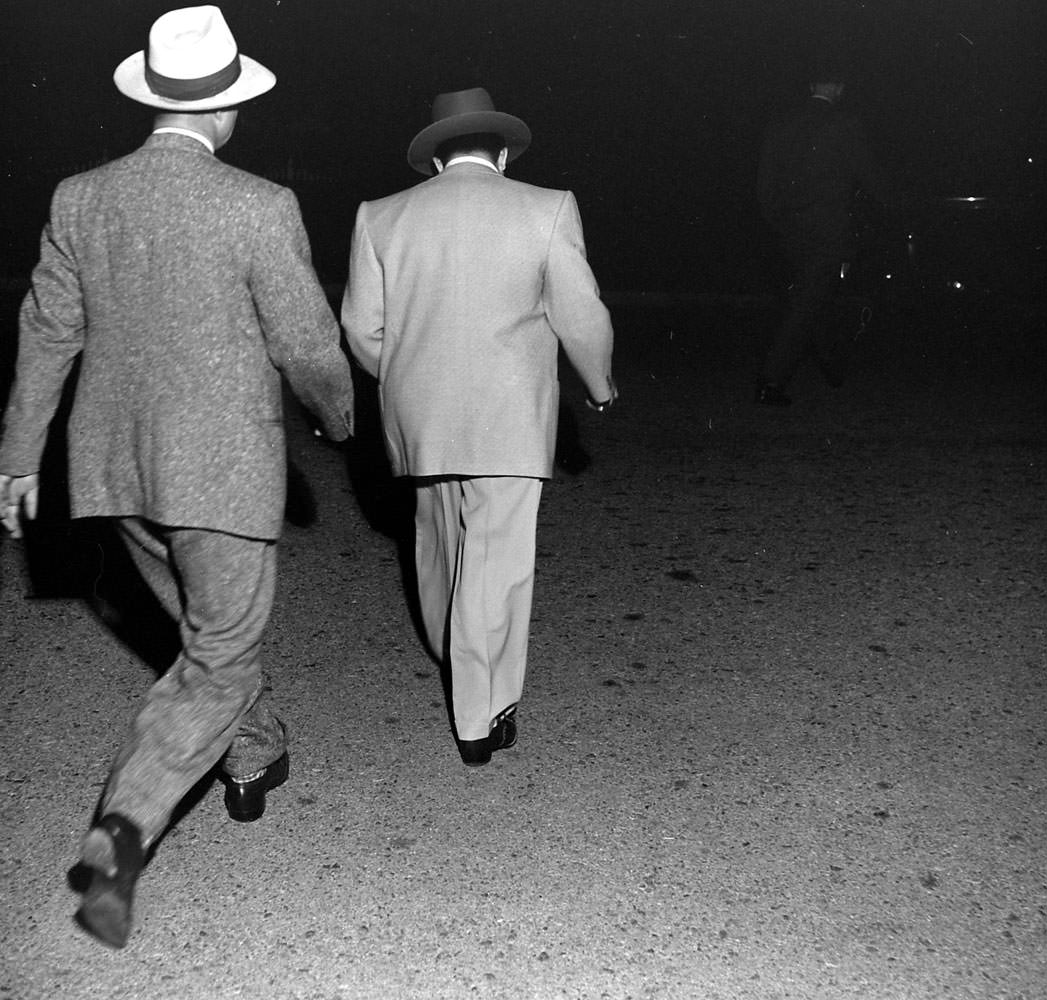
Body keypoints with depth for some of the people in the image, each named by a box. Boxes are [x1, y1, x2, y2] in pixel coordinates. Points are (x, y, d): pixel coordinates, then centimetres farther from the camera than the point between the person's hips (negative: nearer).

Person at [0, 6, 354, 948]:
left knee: (213, 629, 25)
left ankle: (254, 763, 44)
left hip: (119, 465, 6)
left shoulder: (79, 198, 1)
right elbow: (308, 346, -10)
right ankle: (123, 826, -10)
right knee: (219, 660, 5)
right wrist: (340, 411, 11)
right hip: (223, 466, -6)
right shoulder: (260, 207, -15)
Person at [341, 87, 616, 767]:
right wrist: (601, 385, 14)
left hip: (419, 418, 4)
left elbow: (362, 329, 4)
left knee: (439, 542, 23)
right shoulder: (547, 210, -4)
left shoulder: (382, 217, 3)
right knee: (499, 557, 1)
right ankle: (483, 717, 6)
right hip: (509, 420, -3)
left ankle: (452, 655, 46)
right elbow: (582, 319, -3)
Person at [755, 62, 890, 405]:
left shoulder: (780, 128, 6)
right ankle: (772, 381, -11)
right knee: (807, 305, -5)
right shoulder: (845, 126, -7)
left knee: (814, 299, 19)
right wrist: (888, 200, 18)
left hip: (792, 232, 6)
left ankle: (833, 370, 33)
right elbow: (867, 175, -2)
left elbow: (764, 187, 7)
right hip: (830, 231, -6)